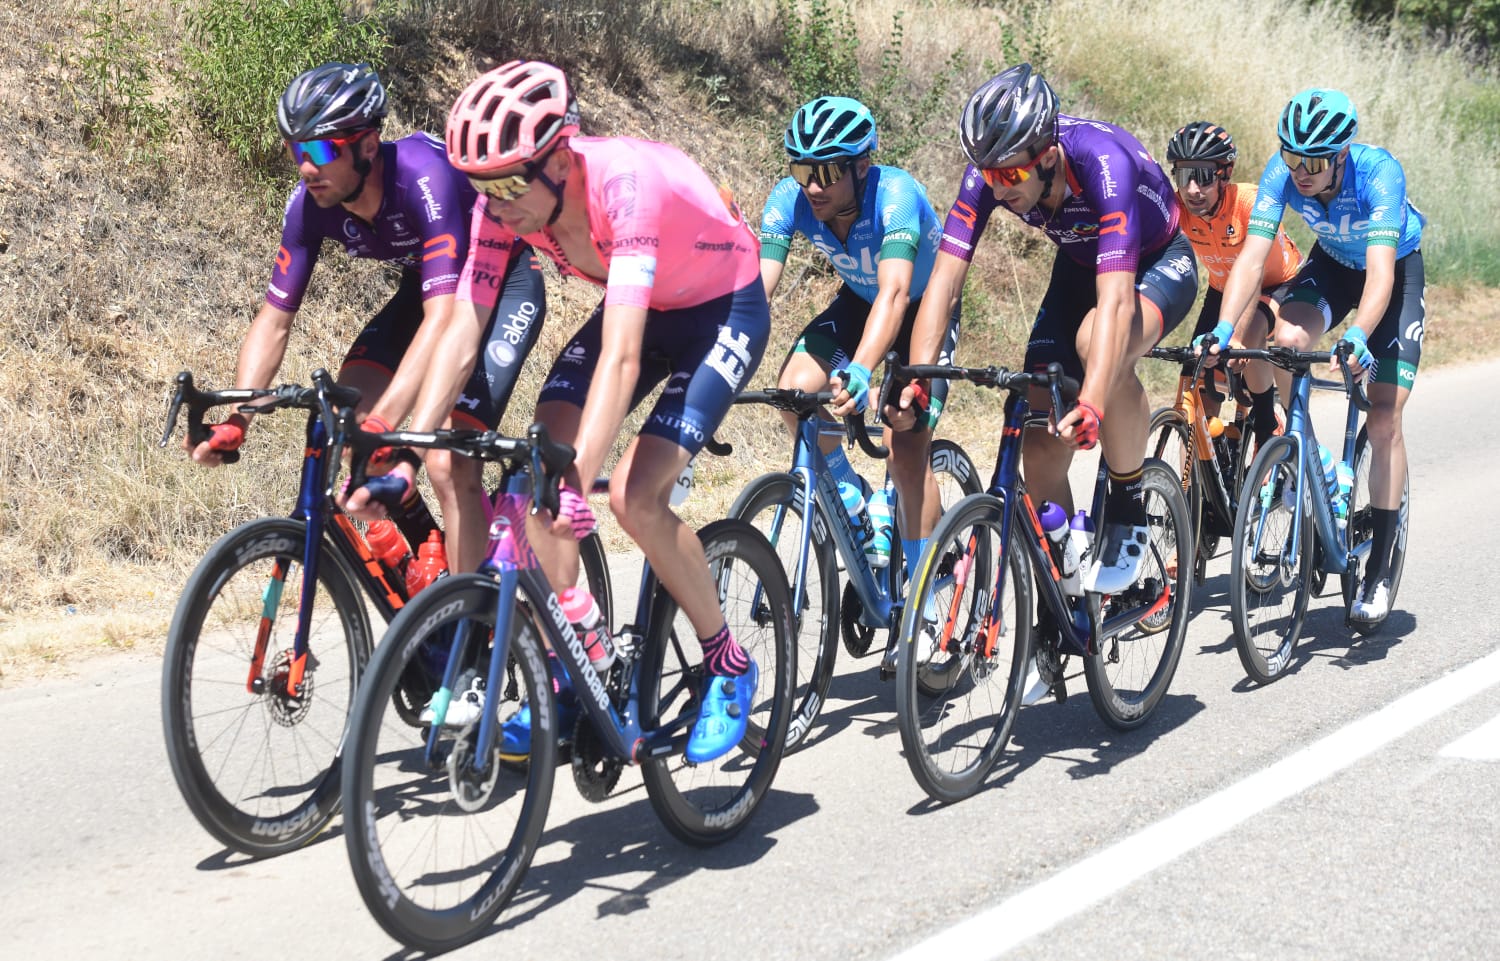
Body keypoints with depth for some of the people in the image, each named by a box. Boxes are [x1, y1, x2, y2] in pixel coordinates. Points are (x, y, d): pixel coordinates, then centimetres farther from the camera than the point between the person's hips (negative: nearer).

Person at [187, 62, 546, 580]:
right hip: (427, 283, 6)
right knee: (353, 403, -17)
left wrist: (384, 420, -54)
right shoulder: (311, 203, -17)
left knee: (449, 463, -21)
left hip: (505, 285, -6)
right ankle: (420, 553, 2)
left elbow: (443, 315, -44)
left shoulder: (423, 177, -36)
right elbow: (274, 318, -13)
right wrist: (235, 420, -27)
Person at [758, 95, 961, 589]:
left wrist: (860, 371, -66)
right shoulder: (789, 199, -24)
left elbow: (895, 293, -50)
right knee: (796, 388, -22)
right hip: (858, 302, 4)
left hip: (925, 309, -4)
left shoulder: (894, 193, -37)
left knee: (905, 444, -18)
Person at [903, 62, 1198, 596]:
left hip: (1160, 262, -5)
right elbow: (944, 279, -26)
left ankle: (1129, 507, -17)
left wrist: (1092, 405, -58)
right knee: (1041, 449, -7)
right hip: (1078, 266, 5)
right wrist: (915, 381, -38)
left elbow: (1115, 299, -47)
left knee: (1097, 345, -38)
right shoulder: (990, 172, -25)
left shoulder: (1104, 162, -38)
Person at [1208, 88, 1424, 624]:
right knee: (1286, 340, -31)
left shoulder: (1379, 172, -37)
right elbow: (1252, 257, -31)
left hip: (1397, 269, -3)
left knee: (1384, 421, -11)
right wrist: (1224, 329, -46)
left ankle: (1379, 570, -1)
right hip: (1332, 263, 3)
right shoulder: (1282, 171, -27)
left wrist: (1357, 336, -62)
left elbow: (1380, 272, -46)